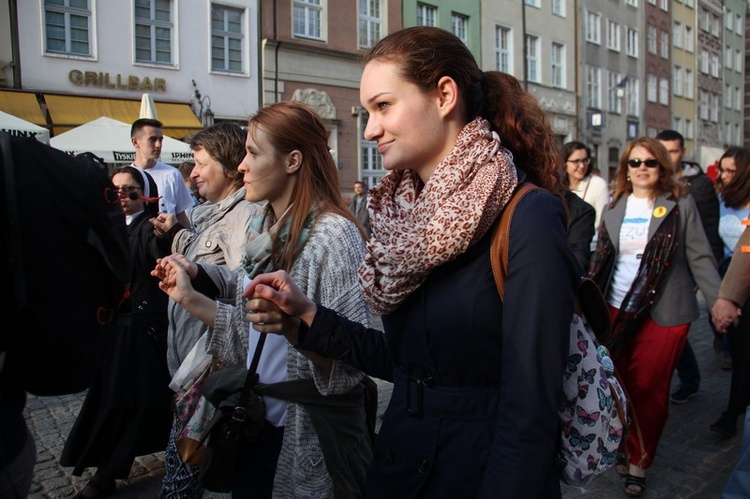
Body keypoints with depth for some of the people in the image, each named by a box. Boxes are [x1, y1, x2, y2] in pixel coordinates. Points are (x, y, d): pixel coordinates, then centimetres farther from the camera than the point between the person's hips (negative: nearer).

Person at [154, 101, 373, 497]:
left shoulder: (333, 234, -20)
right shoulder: (263, 229, 3)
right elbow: (252, 331, 9)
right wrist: (190, 299, 2)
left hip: (310, 434, -7)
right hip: (255, 420, 7)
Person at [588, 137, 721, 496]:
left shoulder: (680, 206, 0)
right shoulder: (614, 209, 8)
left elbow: (700, 259, -2)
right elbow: (600, 261, 11)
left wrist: (720, 302, -10)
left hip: (663, 314, -3)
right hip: (616, 311, 3)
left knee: (649, 390, 4)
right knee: (621, 386, 9)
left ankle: (639, 462, 20)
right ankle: (625, 448, 30)